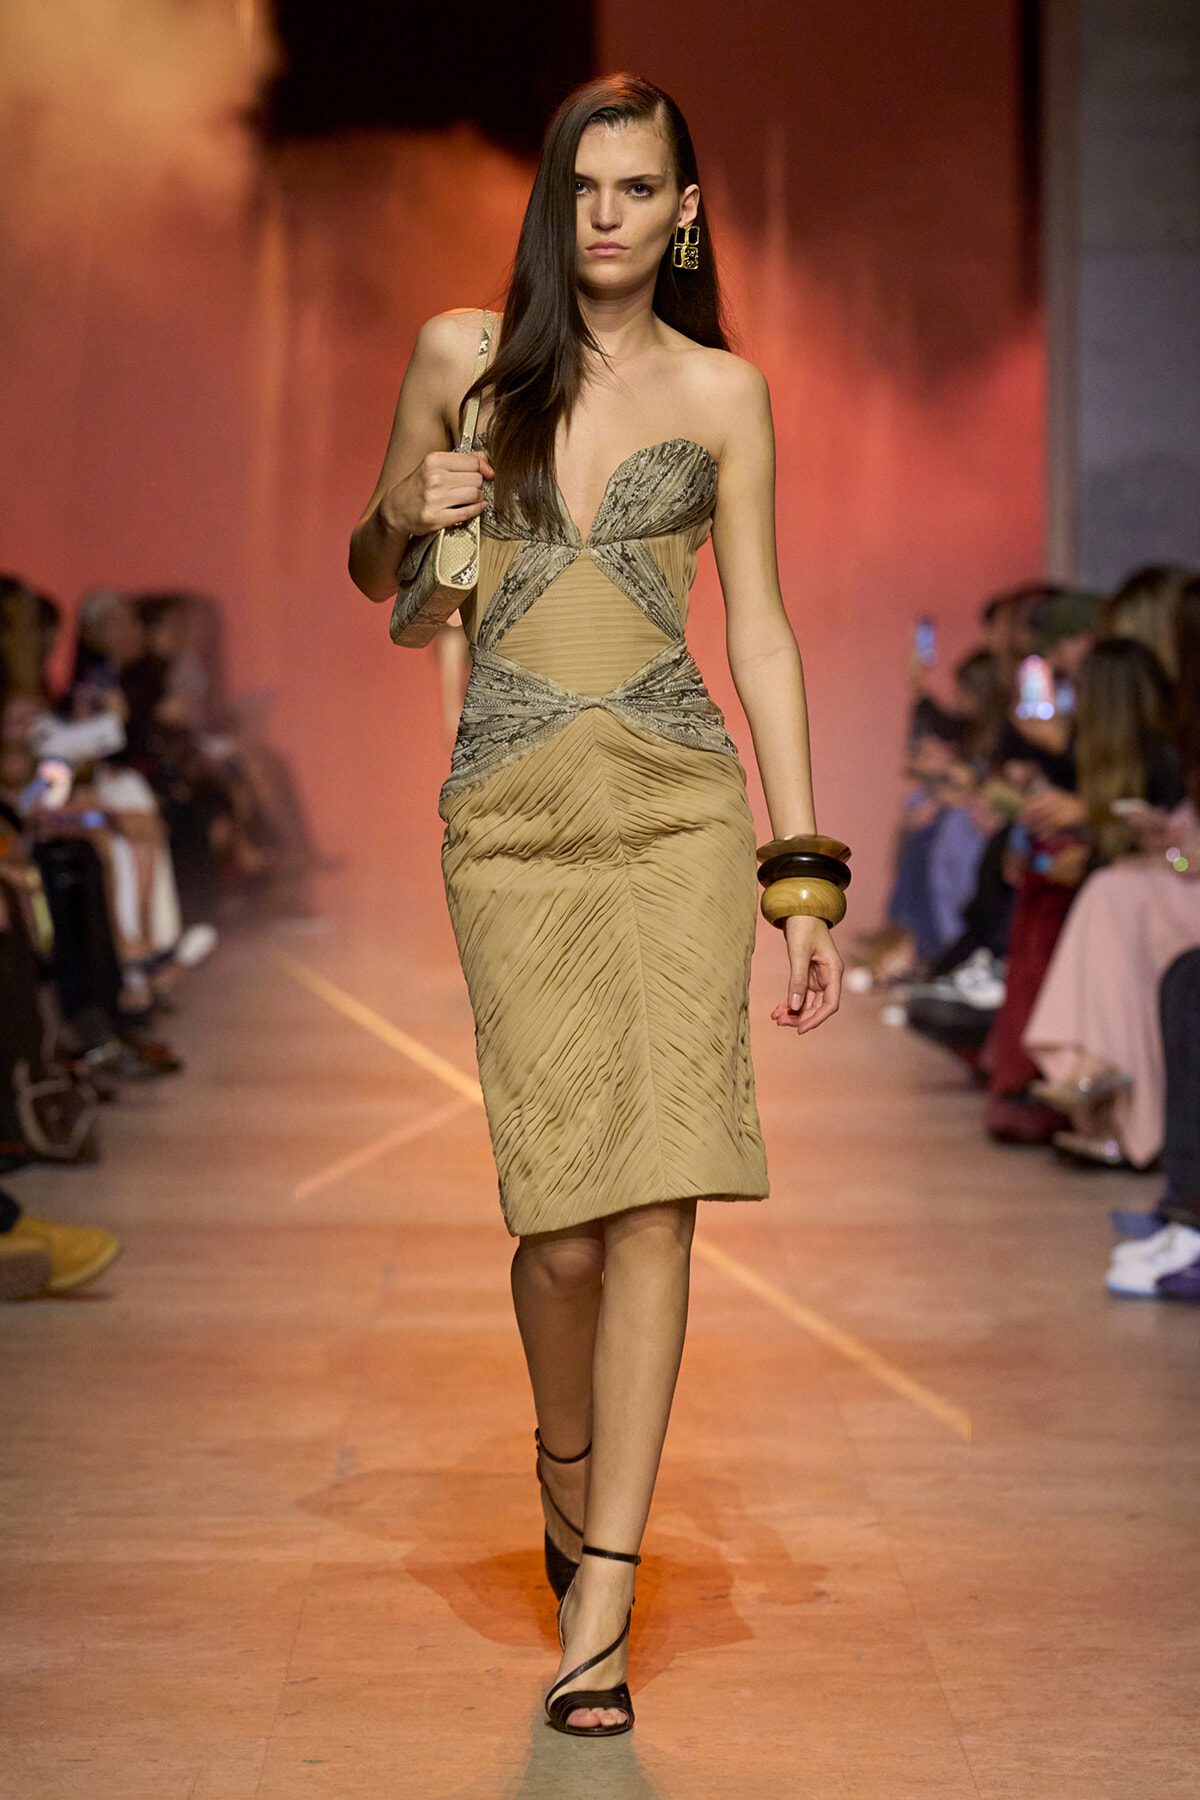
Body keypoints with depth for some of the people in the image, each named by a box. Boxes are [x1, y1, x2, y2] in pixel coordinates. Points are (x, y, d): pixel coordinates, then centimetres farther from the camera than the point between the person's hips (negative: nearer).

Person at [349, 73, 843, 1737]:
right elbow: (373, 573, 19)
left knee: (654, 1197, -9)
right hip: (513, 813, 0)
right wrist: (407, 516, -6)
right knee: (562, 1209, -3)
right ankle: (565, 1461, 30)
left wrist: (805, 879, 3)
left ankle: (600, 1602, -2)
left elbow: (760, 631, 7)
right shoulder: (463, 352, 9)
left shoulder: (722, 390, 8)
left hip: (677, 805, 0)